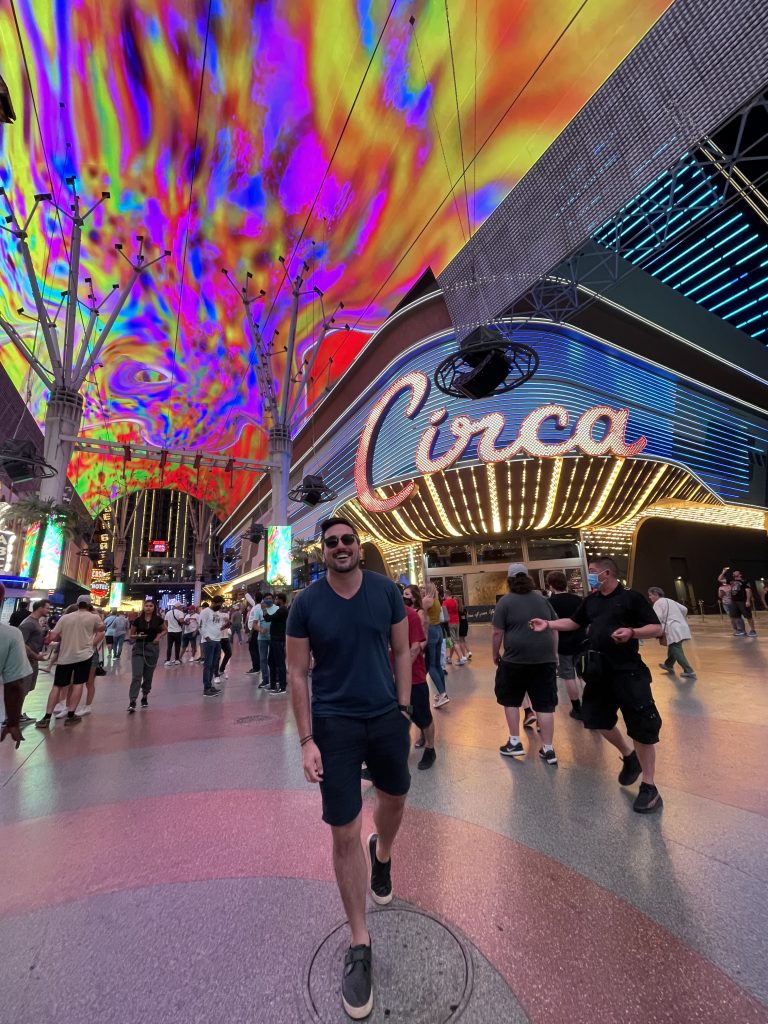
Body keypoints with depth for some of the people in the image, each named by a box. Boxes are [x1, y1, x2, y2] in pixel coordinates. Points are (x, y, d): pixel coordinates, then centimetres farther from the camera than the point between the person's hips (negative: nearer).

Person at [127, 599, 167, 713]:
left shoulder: (158, 620, -1)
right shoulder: (137, 620, -3)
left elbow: (165, 630, 15)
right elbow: (131, 635, 6)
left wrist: (159, 636, -3)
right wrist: (138, 636, -15)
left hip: (153, 649, 1)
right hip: (139, 648, -1)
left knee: (148, 676, 11)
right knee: (136, 676, -11)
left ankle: (145, 697, 31)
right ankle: (132, 702, -11)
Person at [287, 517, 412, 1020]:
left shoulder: (386, 591, -8)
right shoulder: (306, 603, -11)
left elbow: (401, 652, 0)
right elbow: (297, 673, -5)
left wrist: (404, 711, -3)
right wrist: (307, 739, -8)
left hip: (387, 715, 3)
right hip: (334, 723, -2)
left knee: (394, 798, 25)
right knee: (345, 833, 6)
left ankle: (383, 854, 61)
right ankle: (360, 943, 32)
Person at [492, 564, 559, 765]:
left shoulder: (505, 601, -7)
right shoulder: (542, 599, 8)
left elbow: (497, 632, -10)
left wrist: (495, 654, 4)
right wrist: (553, 653, 23)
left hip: (516, 658, -4)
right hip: (545, 658, 4)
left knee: (510, 699, 15)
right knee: (545, 703, 10)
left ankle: (515, 743, 20)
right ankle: (548, 749, 15)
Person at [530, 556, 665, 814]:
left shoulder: (631, 597, -10)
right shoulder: (591, 601, 9)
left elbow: (657, 628, -12)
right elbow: (573, 622, 18)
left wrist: (632, 632, -29)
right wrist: (548, 624, 6)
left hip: (628, 671, -7)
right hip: (598, 670, 7)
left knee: (641, 727, 1)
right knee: (598, 719, 15)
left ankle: (649, 788, 18)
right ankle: (629, 756, 41)